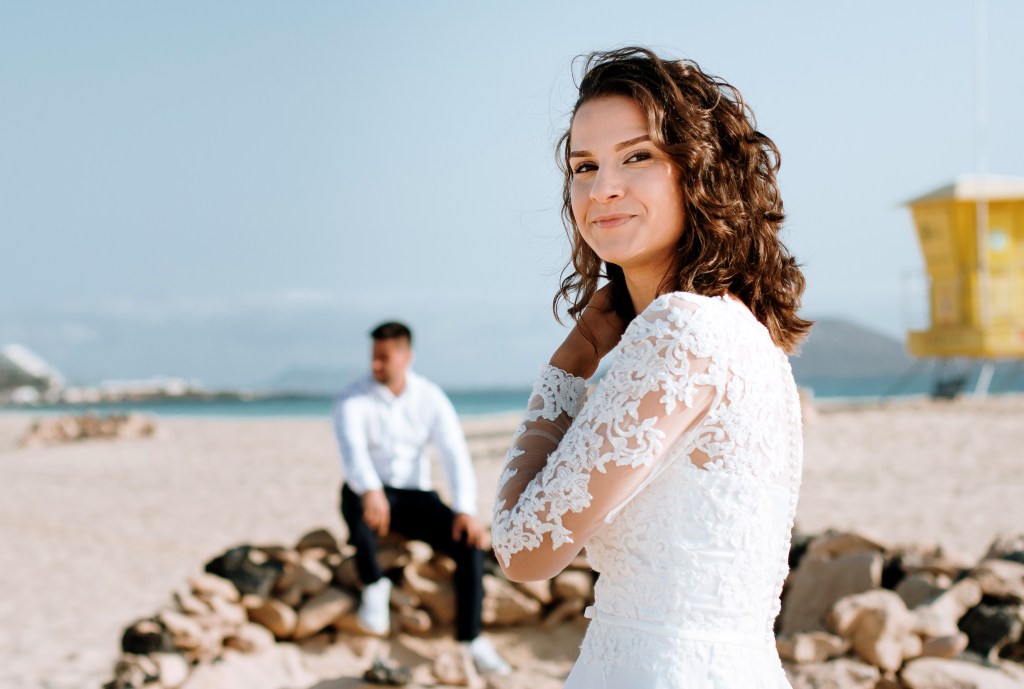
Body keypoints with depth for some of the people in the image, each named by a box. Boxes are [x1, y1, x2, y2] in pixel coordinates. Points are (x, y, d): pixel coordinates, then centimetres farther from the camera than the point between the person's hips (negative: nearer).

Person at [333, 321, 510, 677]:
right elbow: (352, 450, -29)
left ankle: (470, 639, -13)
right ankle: (374, 585, -15)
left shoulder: (430, 398, -3)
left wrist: (466, 509, -26)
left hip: (414, 496, 2)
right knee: (355, 500, -39)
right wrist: (371, 492, -50)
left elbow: (455, 454, -10)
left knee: (469, 540, -22)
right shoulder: (352, 400, -11)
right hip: (370, 495, -2)